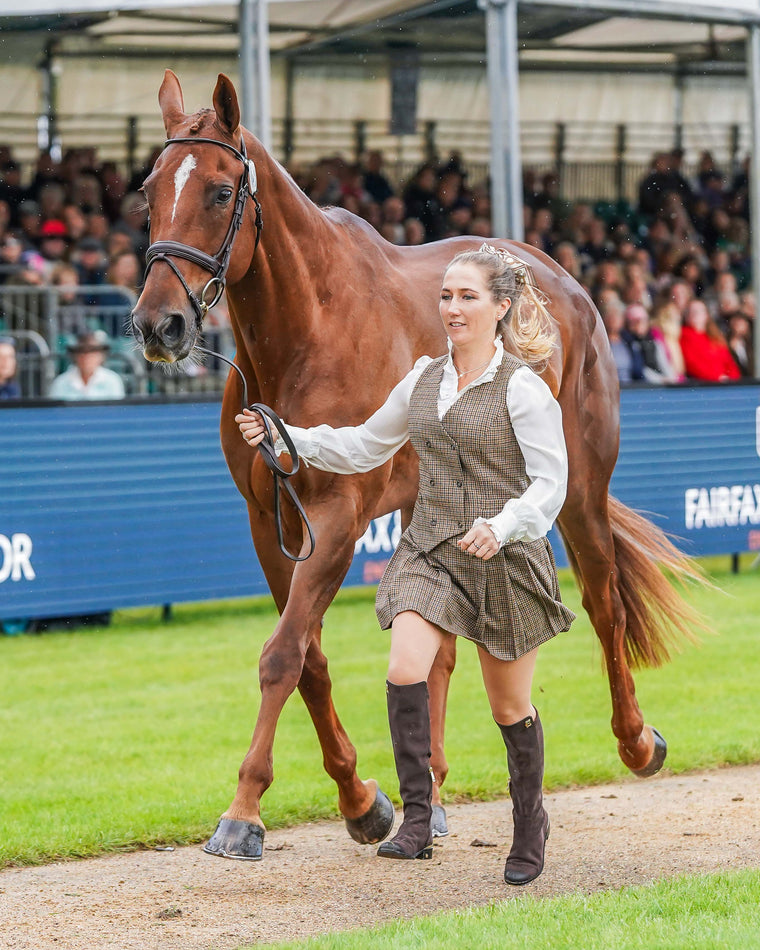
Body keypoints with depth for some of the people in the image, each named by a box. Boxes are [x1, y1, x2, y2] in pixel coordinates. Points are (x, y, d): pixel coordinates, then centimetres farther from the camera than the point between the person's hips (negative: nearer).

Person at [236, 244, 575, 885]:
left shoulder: (522, 387, -9)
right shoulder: (425, 380, 9)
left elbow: (551, 482, -13)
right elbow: (364, 447, 19)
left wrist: (502, 525, -30)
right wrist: (288, 438, 7)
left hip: (505, 560, -4)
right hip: (430, 550, 4)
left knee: (510, 707, 8)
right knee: (405, 673, -20)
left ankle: (530, 824, 31)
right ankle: (417, 822, -16)